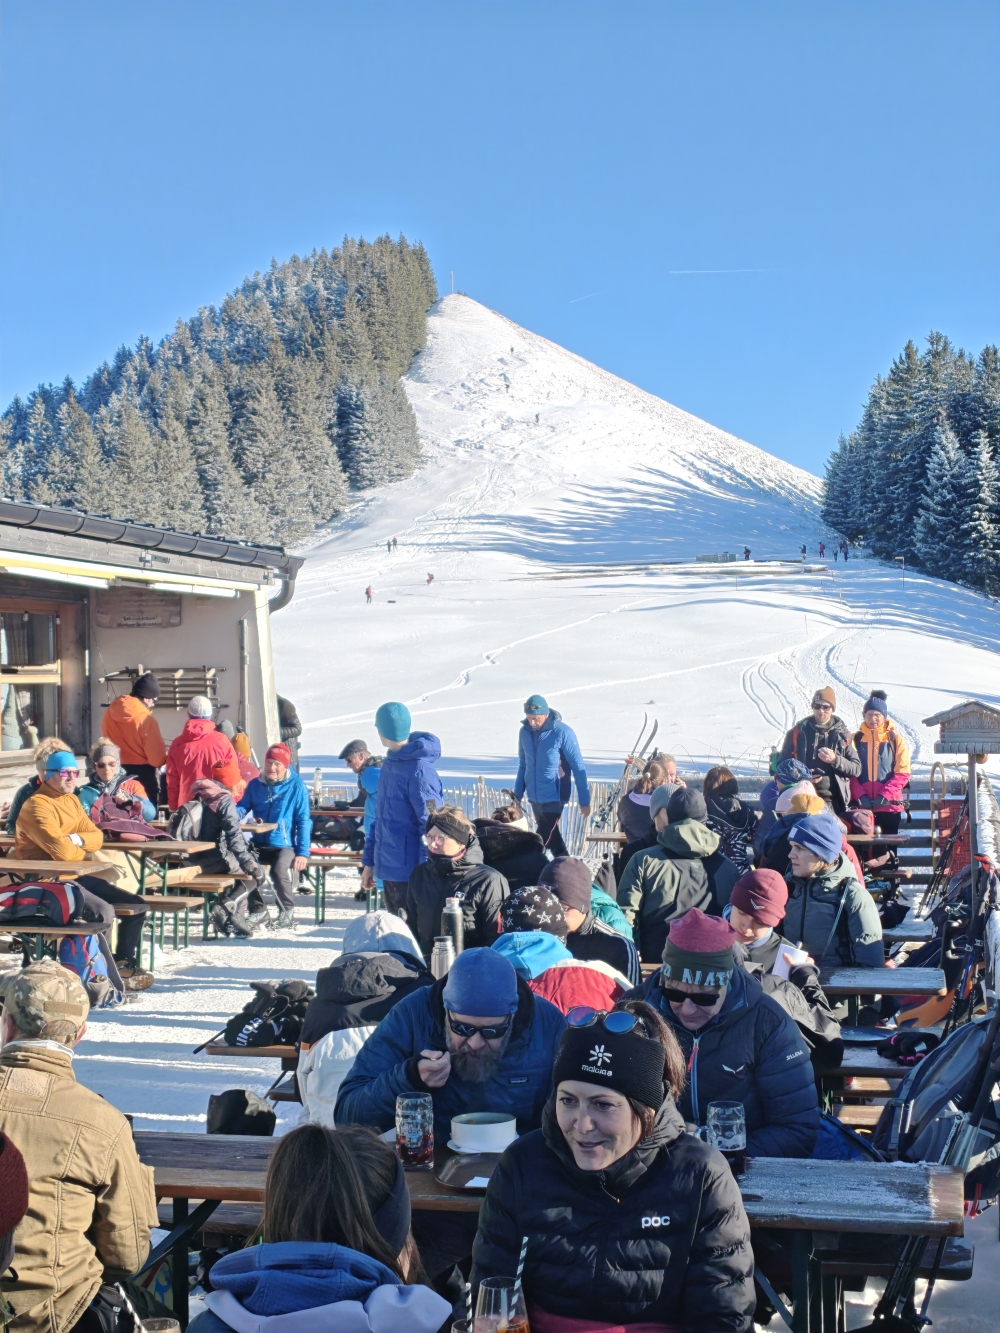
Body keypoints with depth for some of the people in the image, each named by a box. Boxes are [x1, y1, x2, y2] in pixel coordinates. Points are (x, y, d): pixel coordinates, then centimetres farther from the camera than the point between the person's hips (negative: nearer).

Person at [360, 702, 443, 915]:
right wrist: (369, 861, 19)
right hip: (388, 869, 8)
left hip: (410, 873, -8)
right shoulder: (390, 763, 10)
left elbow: (431, 827, -19)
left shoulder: (419, 770, -17)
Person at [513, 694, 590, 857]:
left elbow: (578, 768, -10)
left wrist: (584, 801, -10)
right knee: (551, 836, 14)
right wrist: (517, 795, 11)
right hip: (534, 797, 6)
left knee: (543, 838, -11)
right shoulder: (525, 732, 2)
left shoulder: (563, 733, -14)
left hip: (554, 796, -6)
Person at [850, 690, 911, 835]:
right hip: (861, 805, 1)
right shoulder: (856, 739, 7)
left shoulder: (895, 739, 4)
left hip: (889, 805, -1)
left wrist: (884, 795, -11)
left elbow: (903, 773, -1)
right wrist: (860, 796, -11)